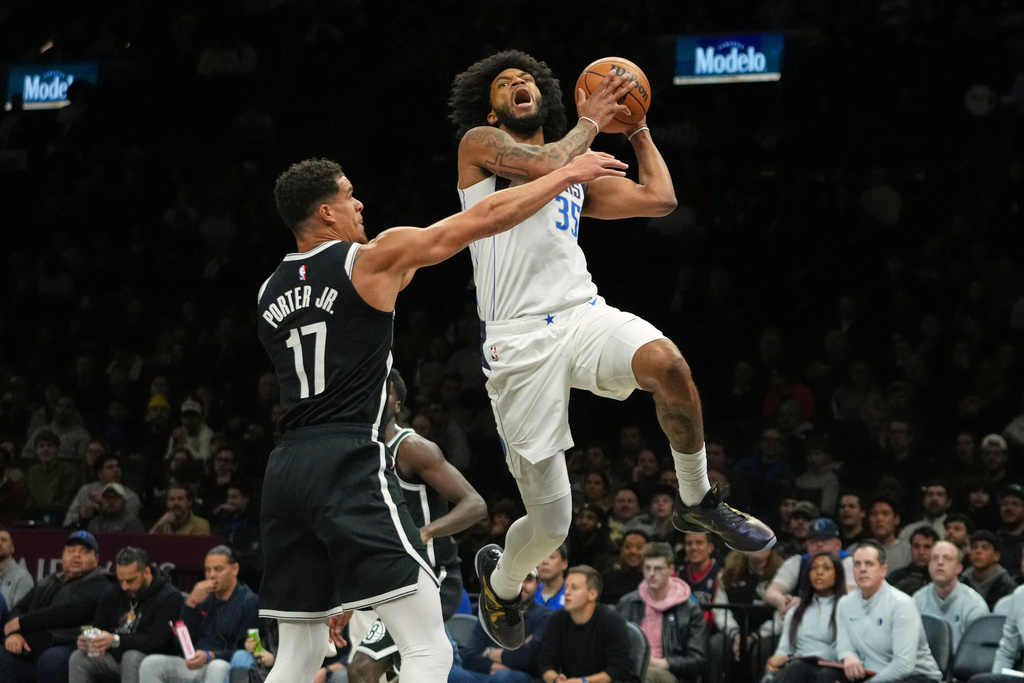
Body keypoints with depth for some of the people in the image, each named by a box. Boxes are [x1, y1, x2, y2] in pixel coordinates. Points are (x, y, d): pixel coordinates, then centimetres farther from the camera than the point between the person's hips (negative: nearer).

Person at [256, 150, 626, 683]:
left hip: (286, 470, 7)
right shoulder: (372, 258, -1)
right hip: (350, 464, -7)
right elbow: (486, 218, 3)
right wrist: (568, 174, 13)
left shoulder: (270, 292, 16)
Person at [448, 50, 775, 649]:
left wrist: (637, 128, 27)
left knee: (666, 363, -34)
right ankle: (500, 580, 34)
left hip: (585, 315, 4)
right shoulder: (480, 143, 9)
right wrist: (590, 122, 5)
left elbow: (660, 198, 21)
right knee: (550, 524, -3)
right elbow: (546, 164, -10)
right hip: (519, 339, -4)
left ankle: (698, 500, -10)